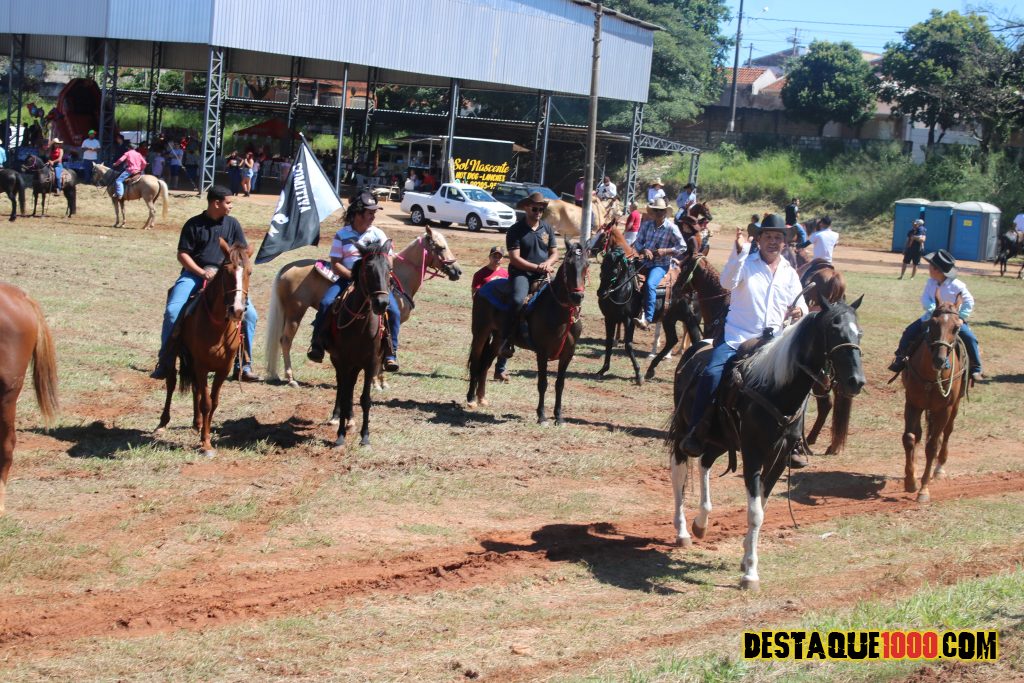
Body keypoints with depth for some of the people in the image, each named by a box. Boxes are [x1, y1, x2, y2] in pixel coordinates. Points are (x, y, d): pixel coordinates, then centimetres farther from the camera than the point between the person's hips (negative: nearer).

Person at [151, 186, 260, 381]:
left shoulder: (232, 224, 11)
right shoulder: (194, 224, 2)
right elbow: (182, 254, 0)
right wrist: (202, 272, -14)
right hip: (195, 272, -2)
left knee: (250, 313, -15)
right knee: (173, 311, -22)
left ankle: (245, 365, -4)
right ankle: (165, 363, -10)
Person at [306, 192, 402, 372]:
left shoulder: (379, 234, 11)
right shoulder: (342, 235, 5)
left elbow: (388, 261, 8)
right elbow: (335, 265, 0)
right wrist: (354, 276, -14)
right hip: (348, 279, -1)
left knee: (394, 311, -22)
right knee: (326, 303, -26)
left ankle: (391, 352, -12)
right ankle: (317, 344, -10)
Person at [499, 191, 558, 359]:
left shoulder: (547, 229, 13)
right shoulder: (516, 230, -4)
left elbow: (555, 253, 15)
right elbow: (515, 259, -10)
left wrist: (548, 263, -9)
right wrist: (537, 267, -16)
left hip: (543, 275, 5)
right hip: (521, 273, -5)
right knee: (518, 300, -33)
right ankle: (507, 340, -25)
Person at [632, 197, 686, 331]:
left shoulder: (671, 228, -6)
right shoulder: (646, 225, 6)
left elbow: (682, 247, -4)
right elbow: (637, 243, 9)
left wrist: (665, 251, -16)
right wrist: (644, 250, -13)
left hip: (661, 265, -6)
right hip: (646, 262, 6)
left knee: (650, 284, -30)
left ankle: (647, 318, -34)